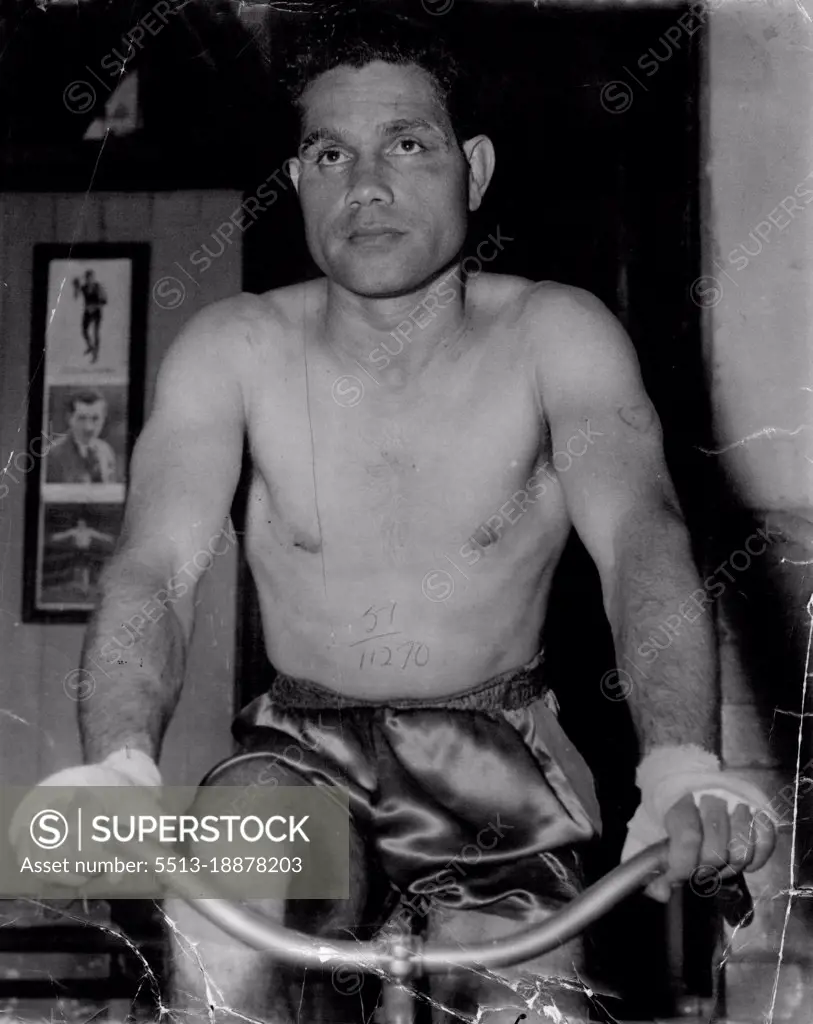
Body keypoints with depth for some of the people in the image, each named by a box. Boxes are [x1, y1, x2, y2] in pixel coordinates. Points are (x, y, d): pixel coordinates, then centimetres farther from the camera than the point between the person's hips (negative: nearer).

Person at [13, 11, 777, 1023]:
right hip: (305, 749, -1)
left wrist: (682, 763, -44)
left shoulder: (556, 336, -9)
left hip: (500, 760, 1)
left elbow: (639, 531, -24)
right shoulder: (232, 351, -8)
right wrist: (118, 762, -41)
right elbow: (154, 565, -19)